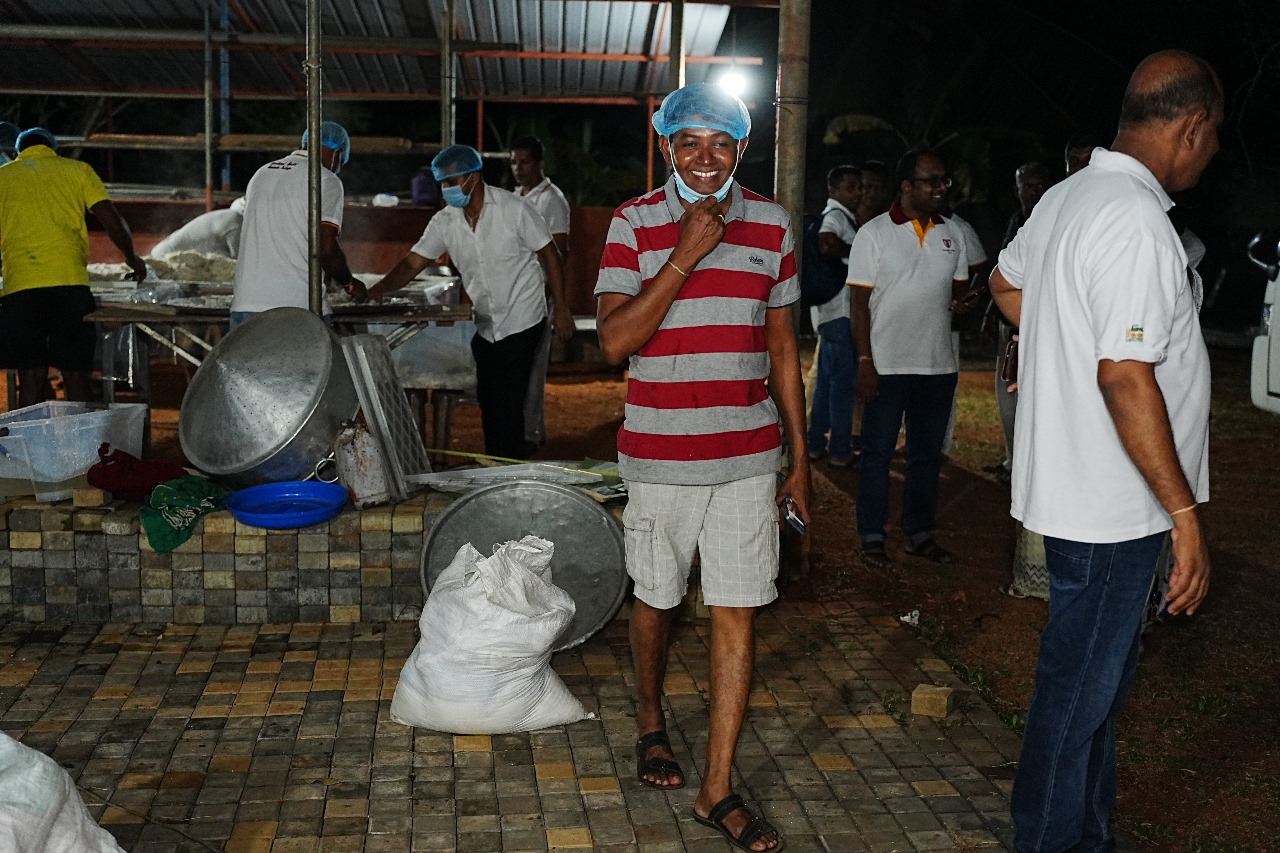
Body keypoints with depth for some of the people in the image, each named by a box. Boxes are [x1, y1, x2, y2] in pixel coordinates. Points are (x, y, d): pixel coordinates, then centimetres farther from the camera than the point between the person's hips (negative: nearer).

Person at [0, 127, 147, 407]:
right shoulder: (78, 170, 14)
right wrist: (132, 258, 22)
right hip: (70, 282, 0)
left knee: (31, 376, 3)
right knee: (75, 374, 4)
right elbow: (114, 223, 6)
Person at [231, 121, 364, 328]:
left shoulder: (260, 174, 20)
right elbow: (326, 248, -11)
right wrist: (349, 284, 6)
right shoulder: (326, 180, -2)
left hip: (246, 304, 6)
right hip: (300, 305, -6)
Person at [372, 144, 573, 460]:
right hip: (484, 325, 6)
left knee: (507, 402, -8)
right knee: (487, 400, 12)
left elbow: (549, 254, -7)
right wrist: (381, 288, -21)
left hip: (521, 321, -6)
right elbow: (414, 262, -3)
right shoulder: (445, 221, 0)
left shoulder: (513, 209, -13)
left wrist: (561, 308, -9)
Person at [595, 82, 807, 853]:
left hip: (748, 456, 2)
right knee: (657, 600, 14)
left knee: (737, 614, 1)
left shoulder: (771, 225, 4)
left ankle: (718, 789, 12)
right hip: (660, 455, -1)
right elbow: (615, 340, -14)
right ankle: (651, 720, 42)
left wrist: (800, 458, 9)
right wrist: (685, 257, -20)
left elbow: (782, 347, 10)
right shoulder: (635, 224, -4)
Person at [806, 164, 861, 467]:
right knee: (843, 379, -6)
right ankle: (840, 451, -1)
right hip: (839, 310, -11)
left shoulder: (840, 216, 20)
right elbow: (826, 245, -32)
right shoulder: (835, 216, -12)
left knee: (827, 379, 14)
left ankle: (816, 444, 21)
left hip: (831, 312, 11)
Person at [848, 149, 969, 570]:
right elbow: (860, 303, -6)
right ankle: (871, 536, 12)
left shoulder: (952, 235, 9)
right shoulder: (874, 233, -4)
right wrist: (864, 362, -12)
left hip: (939, 364, 5)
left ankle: (919, 533, 23)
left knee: (927, 453, 12)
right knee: (878, 452, 2)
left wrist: (961, 303, -3)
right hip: (887, 364, -5)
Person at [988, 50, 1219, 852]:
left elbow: (1008, 283, 26)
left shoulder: (1065, 198, 8)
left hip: (1072, 484, 10)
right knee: (1081, 689, 4)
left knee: (1098, 676, 21)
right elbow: (1125, 377, -26)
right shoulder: (1138, 220, -22)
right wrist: (1187, 514, -22)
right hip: (1112, 505, -10)